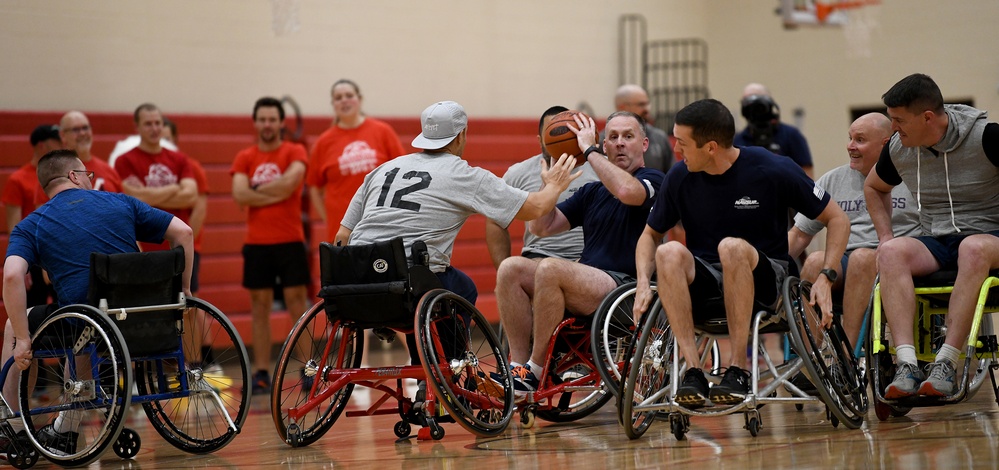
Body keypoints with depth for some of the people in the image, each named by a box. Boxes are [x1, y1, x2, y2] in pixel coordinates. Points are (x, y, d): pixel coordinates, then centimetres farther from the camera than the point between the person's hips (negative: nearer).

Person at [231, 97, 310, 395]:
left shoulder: (294, 152, 1)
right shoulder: (244, 158, 7)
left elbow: (289, 183, -18)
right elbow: (239, 195, -8)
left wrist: (256, 190, -8)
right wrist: (276, 194, -12)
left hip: (290, 241, -2)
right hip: (256, 243, 2)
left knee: (297, 304, -2)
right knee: (260, 306, 4)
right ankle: (261, 373, 8)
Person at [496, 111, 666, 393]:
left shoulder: (652, 179, 3)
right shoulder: (592, 192, 23)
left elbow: (628, 191, -23)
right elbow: (540, 227, 15)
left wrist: (589, 150, -13)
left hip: (624, 289, -7)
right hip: (585, 288, 7)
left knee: (550, 269, -31)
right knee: (511, 269, -14)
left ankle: (535, 370, -22)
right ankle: (518, 366, -19)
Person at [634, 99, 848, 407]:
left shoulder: (774, 171, -10)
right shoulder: (681, 177, -1)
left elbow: (837, 220, -2)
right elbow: (651, 234, 13)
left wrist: (826, 278, -15)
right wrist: (644, 284, -6)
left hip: (762, 281, -3)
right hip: (702, 280, 3)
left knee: (732, 247, -37)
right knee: (669, 253, -30)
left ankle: (738, 370, -32)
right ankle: (693, 371, -33)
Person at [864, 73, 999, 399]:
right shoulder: (898, 150, 5)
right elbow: (874, 187, 27)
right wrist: (885, 235, 13)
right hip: (936, 244, 4)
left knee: (973, 249, -40)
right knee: (891, 252, -29)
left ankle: (945, 364, -42)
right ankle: (906, 366, -42)